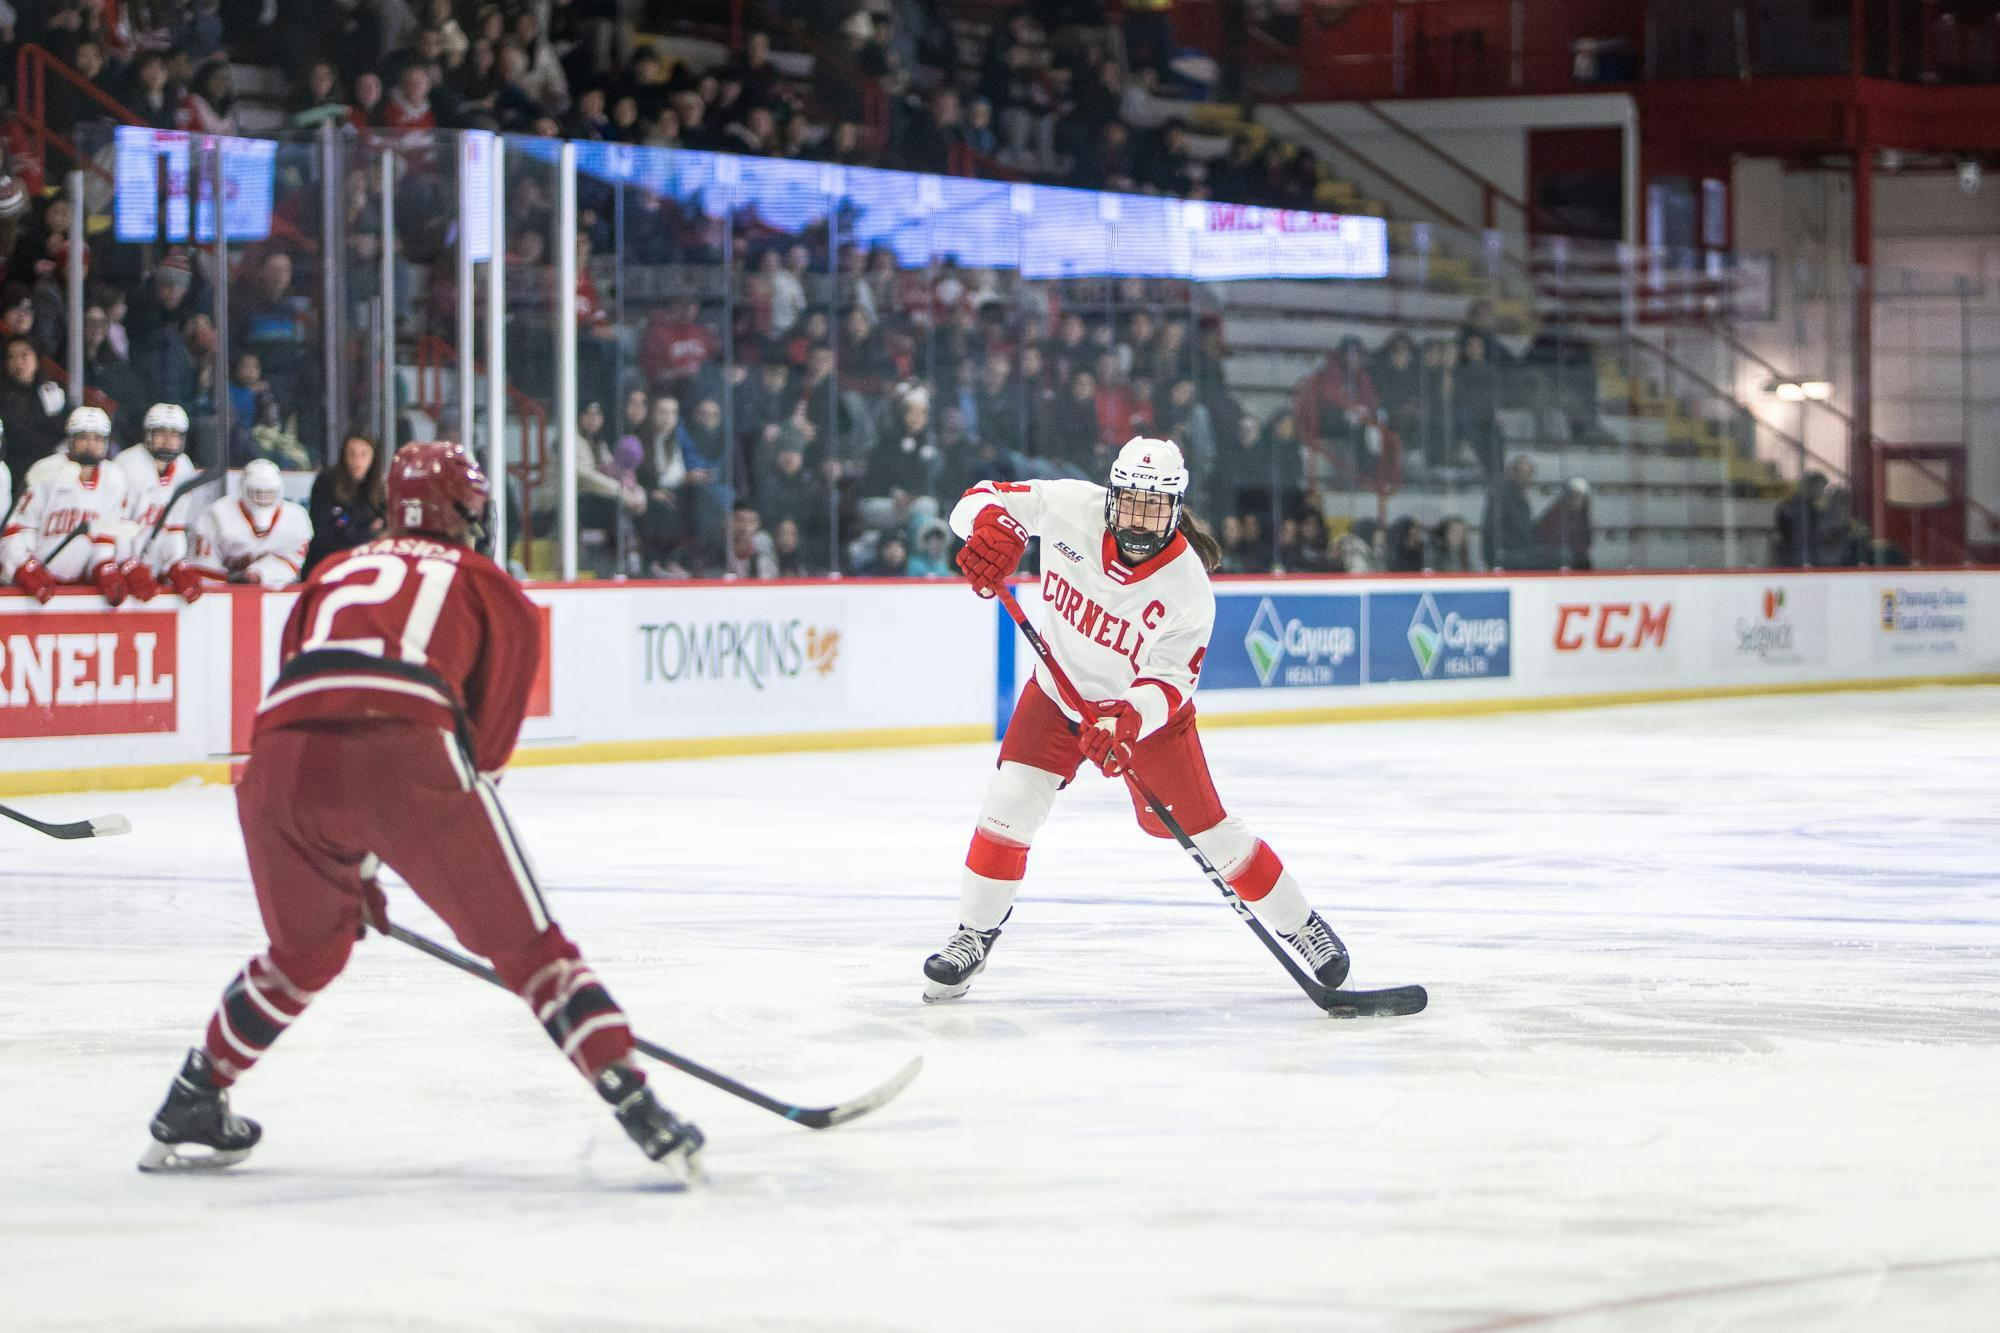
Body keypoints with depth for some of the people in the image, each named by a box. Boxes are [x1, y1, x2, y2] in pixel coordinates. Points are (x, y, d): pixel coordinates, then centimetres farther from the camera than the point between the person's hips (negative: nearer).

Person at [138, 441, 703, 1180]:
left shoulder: (335, 572, 36)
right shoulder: (489, 586, 26)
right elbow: (491, 730, 23)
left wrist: (351, 867, 44)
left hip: (281, 759, 4)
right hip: (406, 750, -4)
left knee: (306, 950, 29)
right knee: (525, 944, 6)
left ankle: (189, 1109, 34)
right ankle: (635, 1105, -4)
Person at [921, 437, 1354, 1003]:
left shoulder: (1187, 588, -26)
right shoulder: (1071, 508, -22)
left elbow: (1171, 681, -23)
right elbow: (985, 499, -14)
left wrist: (1130, 718, -43)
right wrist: (993, 526, -38)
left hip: (1146, 706, -2)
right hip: (1060, 689, 2)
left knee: (1203, 827, -2)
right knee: (1013, 797, -16)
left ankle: (1300, 923, 16)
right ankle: (974, 935, -2)